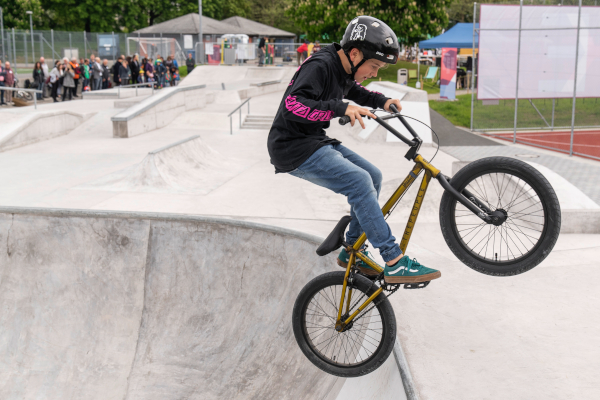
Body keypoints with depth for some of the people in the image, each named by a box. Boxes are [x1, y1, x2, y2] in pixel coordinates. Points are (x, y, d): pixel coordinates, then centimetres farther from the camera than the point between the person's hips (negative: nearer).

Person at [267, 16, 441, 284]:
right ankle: (395, 263, -21)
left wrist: (382, 101, 12)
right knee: (359, 181, -24)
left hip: (317, 142, 10)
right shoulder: (320, 66, -20)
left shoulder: (345, 70, 8)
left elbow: (355, 91, 30)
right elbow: (293, 105, -32)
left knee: (373, 177, 6)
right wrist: (342, 108, -39)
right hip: (293, 148, -10)